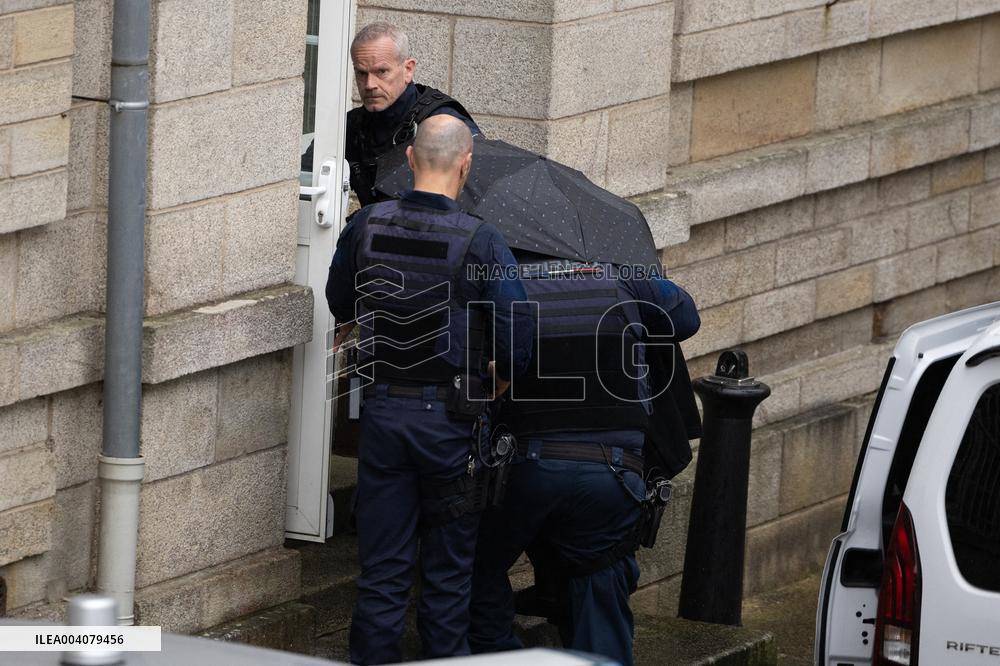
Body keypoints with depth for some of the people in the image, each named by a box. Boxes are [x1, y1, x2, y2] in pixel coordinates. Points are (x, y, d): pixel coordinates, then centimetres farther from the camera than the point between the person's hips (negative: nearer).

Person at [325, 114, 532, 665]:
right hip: (448, 416, -3)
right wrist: (500, 378, 6)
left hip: (382, 409, 3)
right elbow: (518, 332, -16)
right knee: (447, 568, 11)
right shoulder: (479, 240, -14)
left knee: (381, 567, 10)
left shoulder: (366, 226, -3)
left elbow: (339, 301, 17)